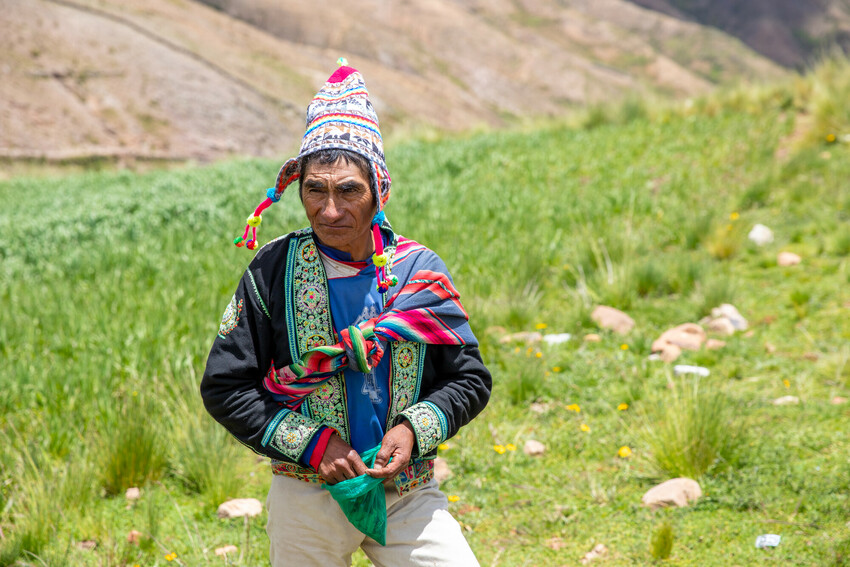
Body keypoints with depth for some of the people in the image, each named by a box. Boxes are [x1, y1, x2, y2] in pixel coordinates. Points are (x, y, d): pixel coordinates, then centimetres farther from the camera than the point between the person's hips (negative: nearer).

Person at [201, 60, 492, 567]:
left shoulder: (418, 269, -2)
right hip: (307, 500, 0)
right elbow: (225, 387, -4)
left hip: (409, 495, 1)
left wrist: (415, 428, -13)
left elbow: (471, 381, 5)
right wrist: (311, 444, -14)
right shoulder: (274, 272, -6)